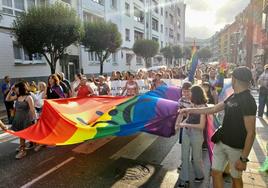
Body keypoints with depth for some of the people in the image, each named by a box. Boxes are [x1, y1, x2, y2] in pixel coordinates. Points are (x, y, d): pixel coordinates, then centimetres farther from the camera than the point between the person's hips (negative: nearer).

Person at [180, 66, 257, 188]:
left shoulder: (248, 101, -21)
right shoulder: (233, 97, 5)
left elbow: (251, 133, -21)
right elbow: (213, 109, 12)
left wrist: (244, 158, -20)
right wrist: (191, 110, 11)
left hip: (236, 147, -7)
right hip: (221, 142, 7)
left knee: (236, 177, 14)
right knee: (216, 172, 13)